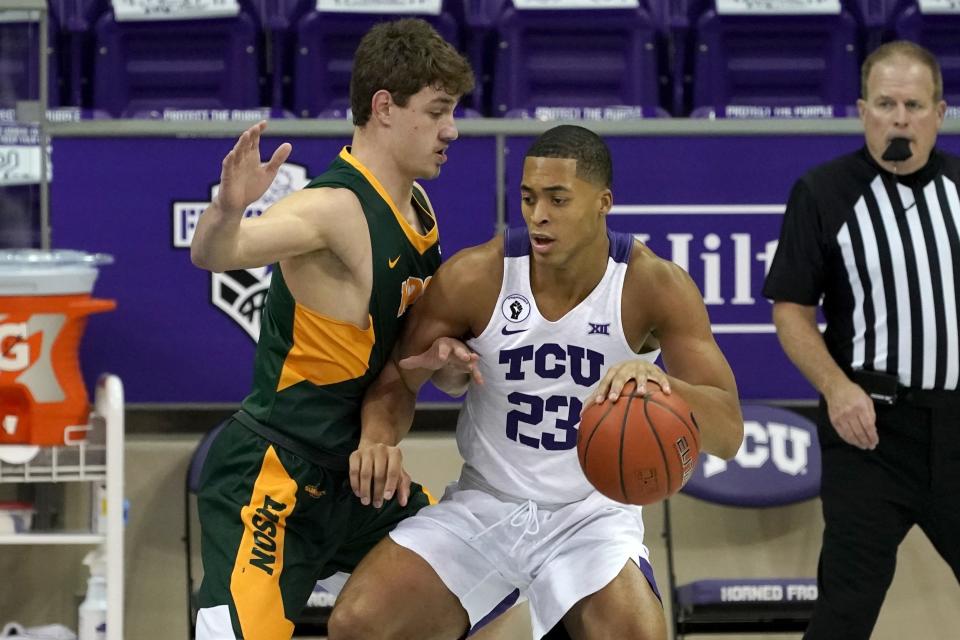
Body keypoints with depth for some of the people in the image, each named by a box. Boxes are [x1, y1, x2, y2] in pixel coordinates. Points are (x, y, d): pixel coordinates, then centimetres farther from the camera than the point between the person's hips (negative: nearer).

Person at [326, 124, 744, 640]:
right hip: (483, 505, 1)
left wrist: (660, 382, -42)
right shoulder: (475, 277, -13)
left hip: (592, 514, -1)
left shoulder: (653, 286, -15)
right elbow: (396, 378, 0)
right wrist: (378, 439, -23)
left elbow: (728, 433, -20)